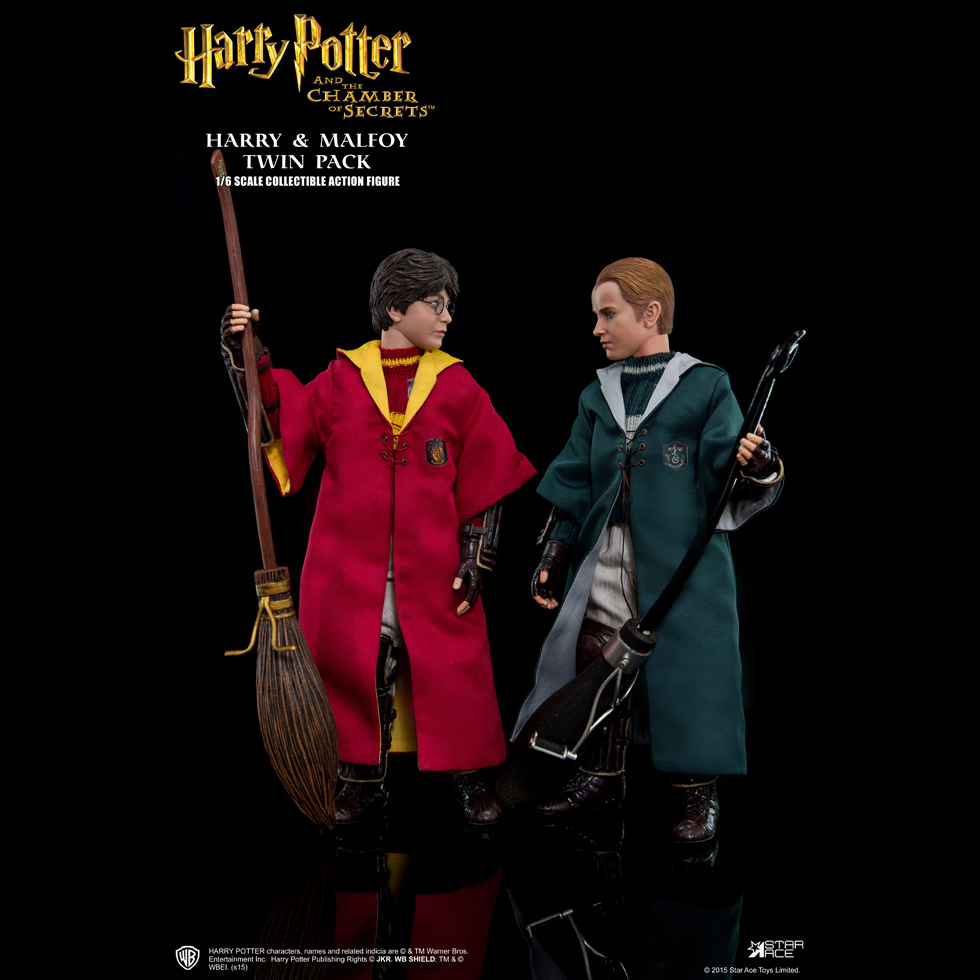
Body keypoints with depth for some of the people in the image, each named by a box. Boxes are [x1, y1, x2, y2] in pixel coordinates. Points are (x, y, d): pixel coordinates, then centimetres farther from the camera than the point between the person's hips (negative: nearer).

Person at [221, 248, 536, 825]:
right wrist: (249, 360, -8)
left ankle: (473, 781, 23)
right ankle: (365, 781, 27)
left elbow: (486, 481, 2)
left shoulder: (456, 384, 2)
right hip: (352, 560, 1)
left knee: (454, 670, 3)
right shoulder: (344, 377, 4)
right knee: (358, 668, 8)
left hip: (433, 566, 0)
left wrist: (476, 557, -4)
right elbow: (281, 420, 2)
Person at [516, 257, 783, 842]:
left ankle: (700, 794, 17)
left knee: (686, 671, -1)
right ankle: (604, 777, 27)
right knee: (597, 667, 8)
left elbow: (727, 480, -7)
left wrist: (757, 468, -29)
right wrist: (556, 553, 8)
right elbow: (576, 486, 13)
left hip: (681, 561, -5)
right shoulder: (598, 396, 12)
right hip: (606, 558, 5)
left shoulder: (706, 386, -2)